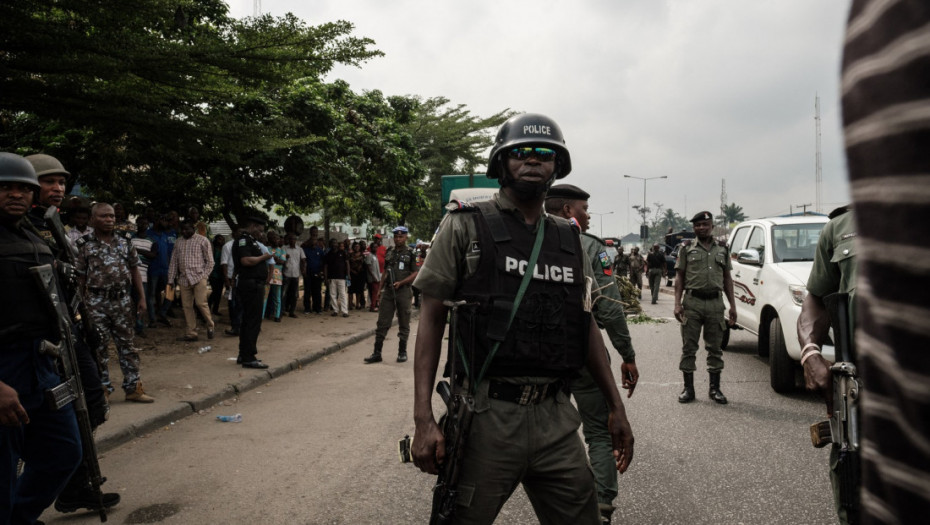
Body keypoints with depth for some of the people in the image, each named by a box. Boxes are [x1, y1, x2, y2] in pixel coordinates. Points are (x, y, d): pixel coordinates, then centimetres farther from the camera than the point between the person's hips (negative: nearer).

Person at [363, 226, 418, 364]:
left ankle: (402, 352, 17)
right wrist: (380, 288, 12)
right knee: (382, 322, 2)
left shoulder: (410, 253, -2)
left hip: (403, 291, -4)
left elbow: (415, 274, -6)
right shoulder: (389, 252, 12)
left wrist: (400, 283, -17)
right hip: (388, 291, 4)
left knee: (403, 324, 6)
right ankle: (377, 353, 6)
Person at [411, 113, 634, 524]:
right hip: (486, 414, -4)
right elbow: (432, 319, -5)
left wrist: (616, 407, 13)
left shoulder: (569, 240, 12)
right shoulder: (464, 227, -2)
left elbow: (587, 325, 16)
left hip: (555, 417, 4)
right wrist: (423, 418, -13)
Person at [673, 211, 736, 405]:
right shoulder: (687, 250, 7)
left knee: (715, 348, 6)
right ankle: (688, 389, 8)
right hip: (692, 303, -2)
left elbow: (727, 279, 15)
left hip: (715, 303, 2)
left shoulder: (722, 251, 14)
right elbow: (679, 277, 3)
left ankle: (715, 388, 16)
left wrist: (732, 305, 7)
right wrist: (677, 303, -7)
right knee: (689, 347, 0)